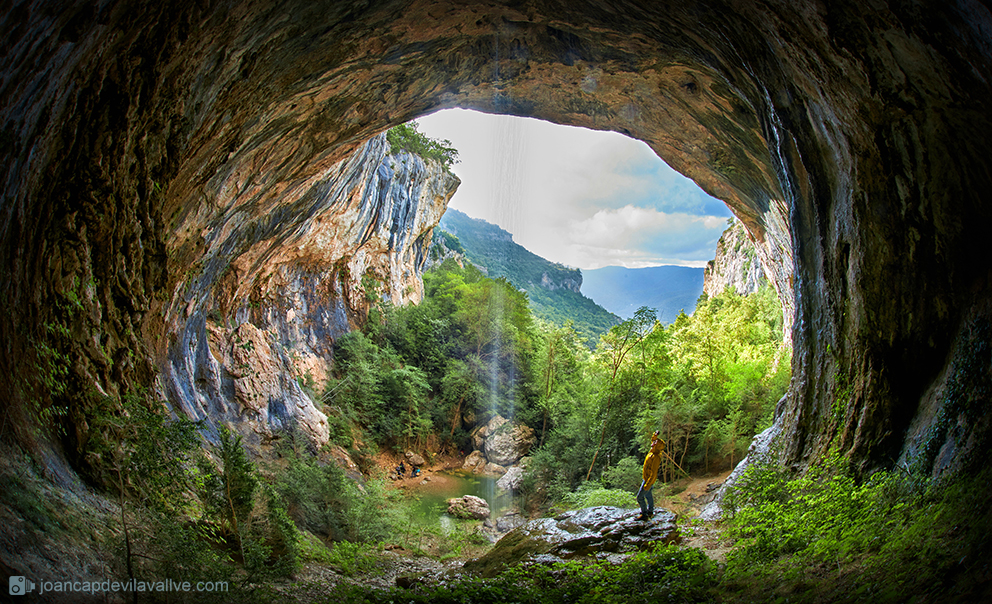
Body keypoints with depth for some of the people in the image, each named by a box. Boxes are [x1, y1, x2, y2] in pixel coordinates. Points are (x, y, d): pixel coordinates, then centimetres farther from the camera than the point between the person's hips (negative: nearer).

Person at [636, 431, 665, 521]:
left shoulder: (656, 458, -32)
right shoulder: (653, 451, -5)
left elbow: (654, 473, -30)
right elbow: (653, 440, 16)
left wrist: (647, 484, -27)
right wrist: (655, 436, -5)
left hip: (649, 480, -10)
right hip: (646, 478, 10)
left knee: (640, 497, -3)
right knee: (648, 495, 23)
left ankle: (644, 515, 7)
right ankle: (650, 511, 39)